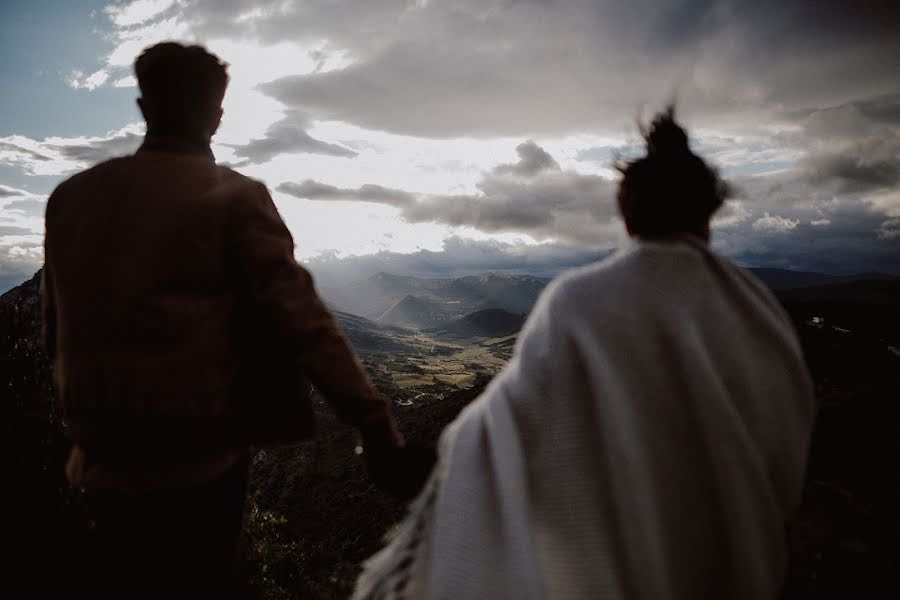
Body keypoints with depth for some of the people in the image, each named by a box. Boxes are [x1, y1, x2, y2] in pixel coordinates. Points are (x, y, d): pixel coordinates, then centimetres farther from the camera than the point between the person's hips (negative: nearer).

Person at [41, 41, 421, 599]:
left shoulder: (70, 196, 2)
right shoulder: (234, 197, -13)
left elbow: (57, 327, 11)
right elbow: (303, 321, -19)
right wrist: (377, 425, -16)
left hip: (102, 459, 4)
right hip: (200, 461, -4)